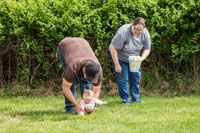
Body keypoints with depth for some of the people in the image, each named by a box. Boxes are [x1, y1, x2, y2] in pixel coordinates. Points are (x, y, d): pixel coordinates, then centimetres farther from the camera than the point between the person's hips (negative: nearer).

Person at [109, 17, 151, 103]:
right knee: (123, 78, -7)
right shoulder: (123, 32, -35)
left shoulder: (145, 34, -18)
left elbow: (147, 49, -7)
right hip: (120, 57, -5)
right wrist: (117, 65, -25)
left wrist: (142, 58, -28)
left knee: (136, 76, 3)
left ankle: (136, 97, 15)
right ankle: (125, 99, 4)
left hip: (134, 59, 5)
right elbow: (113, 48, -29)